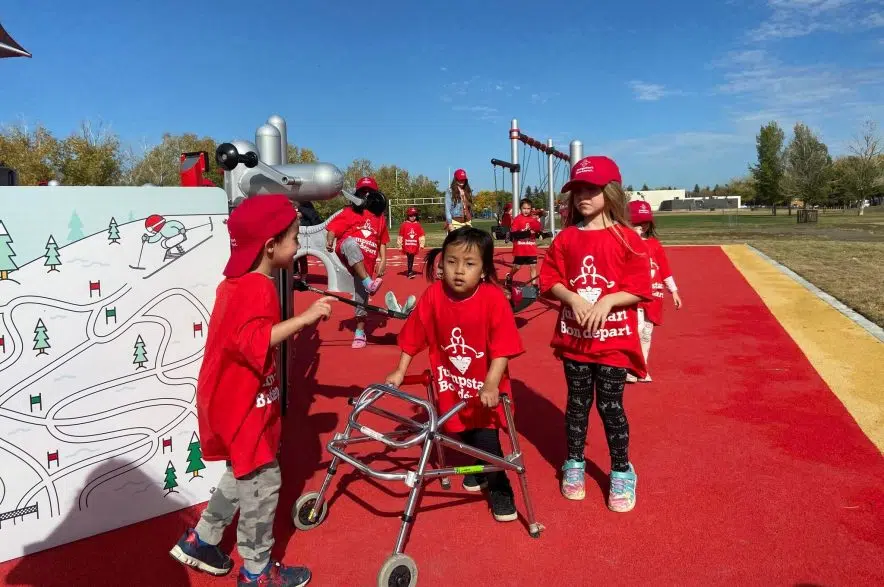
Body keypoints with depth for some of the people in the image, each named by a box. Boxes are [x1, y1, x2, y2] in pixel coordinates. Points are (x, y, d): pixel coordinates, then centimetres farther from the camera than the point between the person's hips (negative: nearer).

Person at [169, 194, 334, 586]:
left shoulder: (235, 283, 8)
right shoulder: (257, 288, -24)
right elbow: (254, 342, -37)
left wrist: (292, 327, 19)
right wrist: (303, 318, -39)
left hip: (232, 399, 10)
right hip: (244, 404, -10)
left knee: (243, 474, 24)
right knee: (262, 481, 4)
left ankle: (199, 541, 37)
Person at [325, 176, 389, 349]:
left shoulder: (380, 217, 13)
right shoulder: (350, 212, 3)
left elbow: (382, 242, 17)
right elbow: (333, 228, -4)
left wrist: (383, 261, 7)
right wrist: (330, 242, -24)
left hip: (367, 263, 3)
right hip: (348, 255, -3)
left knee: (361, 296, 3)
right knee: (351, 243, -39)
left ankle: (360, 333, 19)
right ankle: (369, 283, -47)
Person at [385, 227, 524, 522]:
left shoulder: (493, 298, -23)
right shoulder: (433, 295, -14)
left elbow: (503, 348, -23)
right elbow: (413, 337, -4)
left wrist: (491, 384, -31)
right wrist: (400, 371, -2)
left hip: (485, 387, -4)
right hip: (451, 385, 4)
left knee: (486, 438, -5)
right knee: (466, 435, 20)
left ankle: (500, 488, 19)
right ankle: (480, 469, 49)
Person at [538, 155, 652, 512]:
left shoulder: (626, 238, -6)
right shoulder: (566, 238, 2)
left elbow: (640, 287, -7)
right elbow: (550, 279, 3)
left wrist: (607, 301, -20)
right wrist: (573, 298, -15)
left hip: (614, 338, -3)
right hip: (574, 336, 3)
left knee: (610, 406, 3)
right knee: (577, 403, 13)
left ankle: (621, 473, 22)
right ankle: (574, 465, 30)